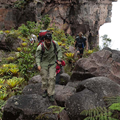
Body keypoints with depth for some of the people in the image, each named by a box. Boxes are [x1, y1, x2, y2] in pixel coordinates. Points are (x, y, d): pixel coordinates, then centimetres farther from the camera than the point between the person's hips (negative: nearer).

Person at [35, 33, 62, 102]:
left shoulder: (55, 44, -14)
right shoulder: (40, 47, -20)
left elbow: (59, 51, 3)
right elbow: (37, 56, -9)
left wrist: (59, 59, -3)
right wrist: (38, 65, -22)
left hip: (52, 63, 1)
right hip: (44, 64, -1)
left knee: (52, 78, -5)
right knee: (44, 78, 5)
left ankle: (51, 94, 1)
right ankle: (45, 91, 30)